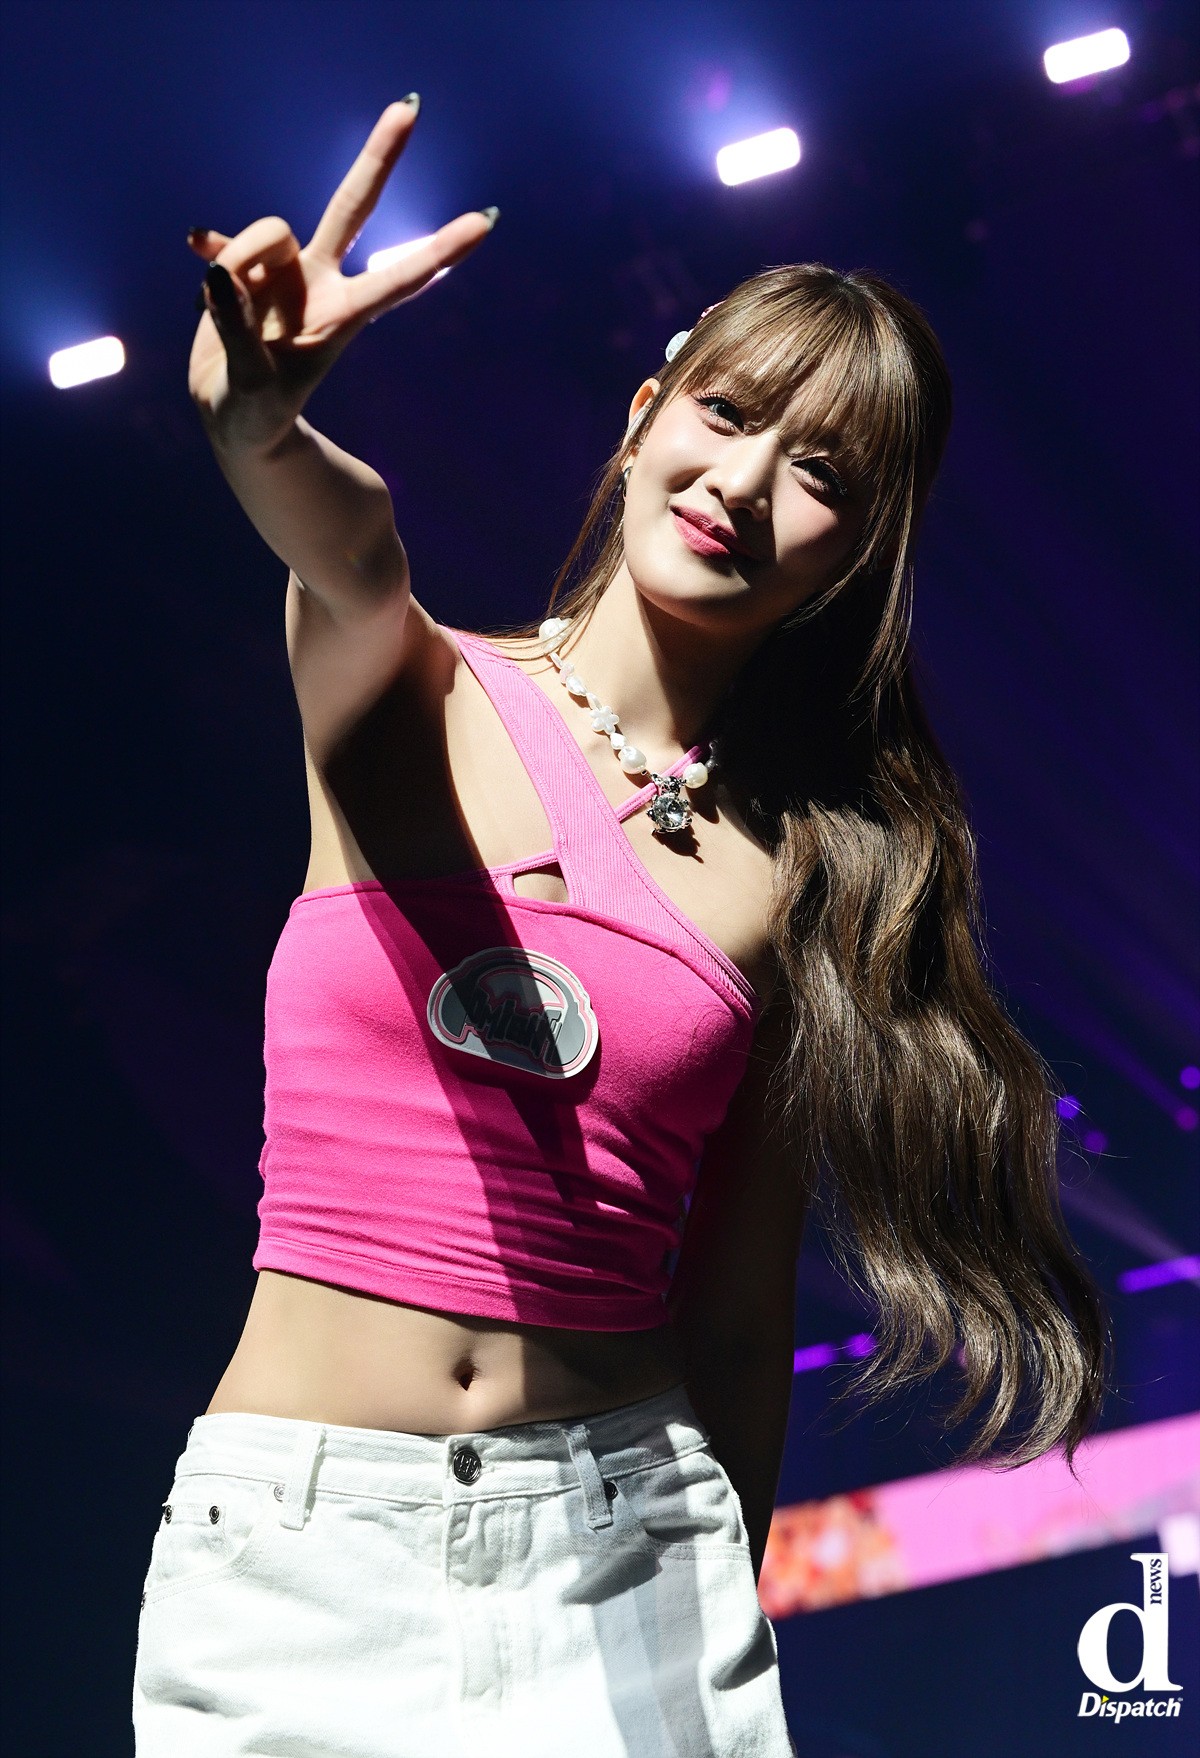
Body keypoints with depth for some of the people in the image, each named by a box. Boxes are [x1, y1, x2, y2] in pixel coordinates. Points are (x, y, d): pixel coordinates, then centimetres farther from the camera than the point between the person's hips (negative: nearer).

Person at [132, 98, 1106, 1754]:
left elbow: (739, 1306, 7)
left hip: (627, 1542, 2)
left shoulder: (808, 871, 4)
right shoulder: (413, 695, -1)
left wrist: (730, 1603, 8)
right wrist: (258, 427, -47)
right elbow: (355, 559, -26)